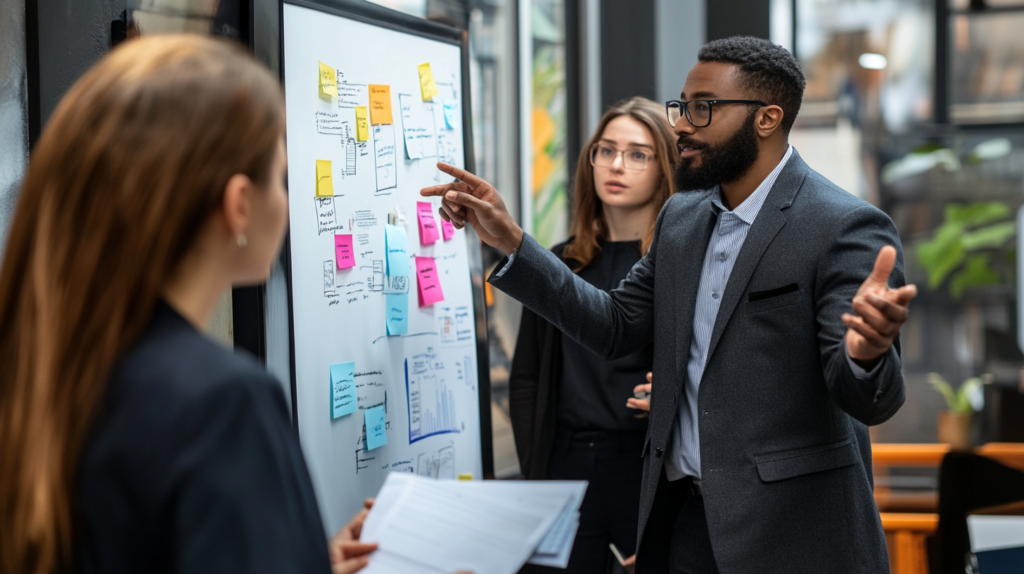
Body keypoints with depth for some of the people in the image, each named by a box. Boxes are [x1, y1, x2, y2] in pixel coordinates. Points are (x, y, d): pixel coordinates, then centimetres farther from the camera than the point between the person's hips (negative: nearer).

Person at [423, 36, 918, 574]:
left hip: (789, 529, -6)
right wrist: (511, 242, 6)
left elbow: (869, 403, -19)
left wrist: (865, 350, -43)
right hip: (682, 514, 6)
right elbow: (617, 327, 13)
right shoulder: (681, 216, 9)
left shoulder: (846, 227, -14)